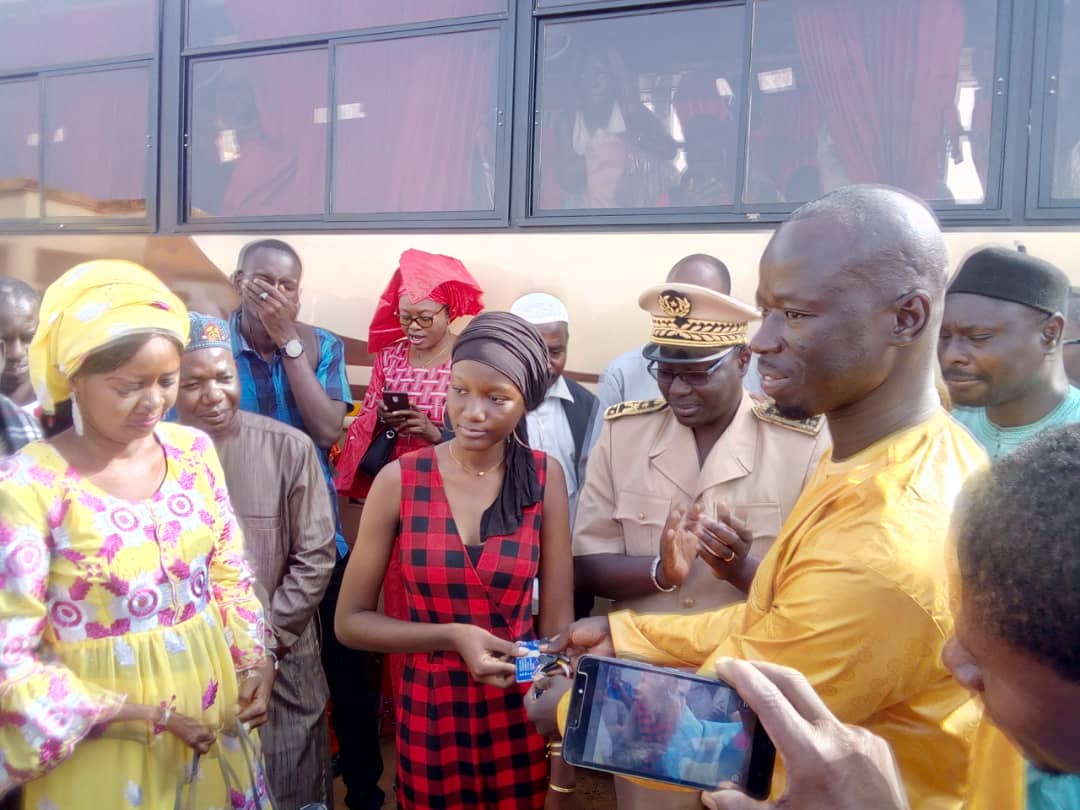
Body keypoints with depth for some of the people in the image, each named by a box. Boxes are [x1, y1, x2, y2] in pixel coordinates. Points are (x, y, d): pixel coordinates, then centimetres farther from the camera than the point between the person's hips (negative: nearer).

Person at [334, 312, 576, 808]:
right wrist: (452, 637, -19)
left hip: (522, 718, 0)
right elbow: (350, 621, -4)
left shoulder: (544, 478, -7)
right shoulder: (399, 480, -9)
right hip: (430, 715, 0)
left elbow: (557, 621, -4)